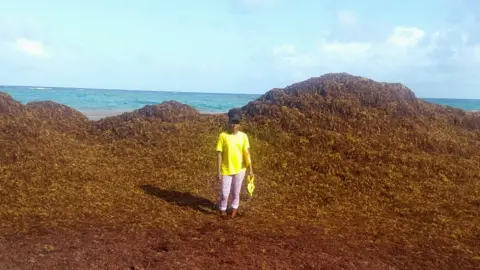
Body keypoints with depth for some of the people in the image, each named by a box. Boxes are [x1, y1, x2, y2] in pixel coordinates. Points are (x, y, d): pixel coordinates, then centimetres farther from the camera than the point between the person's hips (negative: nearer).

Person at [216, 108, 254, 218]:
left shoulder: (243, 136, -5)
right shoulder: (223, 136, -10)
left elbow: (247, 153, -1)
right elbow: (219, 154, -8)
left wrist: (250, 169, -6)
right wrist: (219, 172, -9)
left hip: (239, 169, 1)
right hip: (226, 170, -1)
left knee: (236, 192, 14)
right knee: (224, 193, 5)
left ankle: (234, 209, 37)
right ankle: (222, 209, 31)